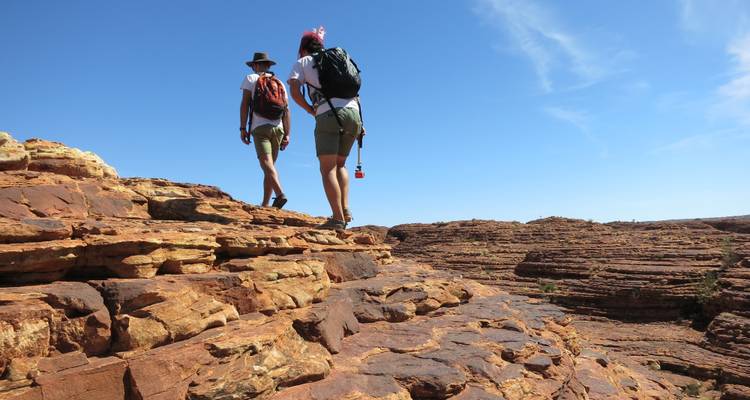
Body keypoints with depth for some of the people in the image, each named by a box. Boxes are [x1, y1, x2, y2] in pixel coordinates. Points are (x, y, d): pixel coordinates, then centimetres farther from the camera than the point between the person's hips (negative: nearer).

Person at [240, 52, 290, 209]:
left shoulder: (251, 78, 10)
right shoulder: (280, 83, 21)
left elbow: (245, 103, -2)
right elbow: (286, 110, 12)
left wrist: (242, 128, -3)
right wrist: (287, 134, 12)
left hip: (260, 128, -4)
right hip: (278, 128, 4)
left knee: (266, 163, -18)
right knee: (270, 165, 8)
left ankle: (280, 194, -40)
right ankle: (265, 204, 4)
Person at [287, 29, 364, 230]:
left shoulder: (302, 62, 16)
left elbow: (294, 91, -1)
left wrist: (310, 110, 13)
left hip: (329, 114, -5)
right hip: (353, 112, 5)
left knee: (328, 168, -5)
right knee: (340, 164, 18)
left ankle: (338, 218, -16)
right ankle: (345, 210, 4)